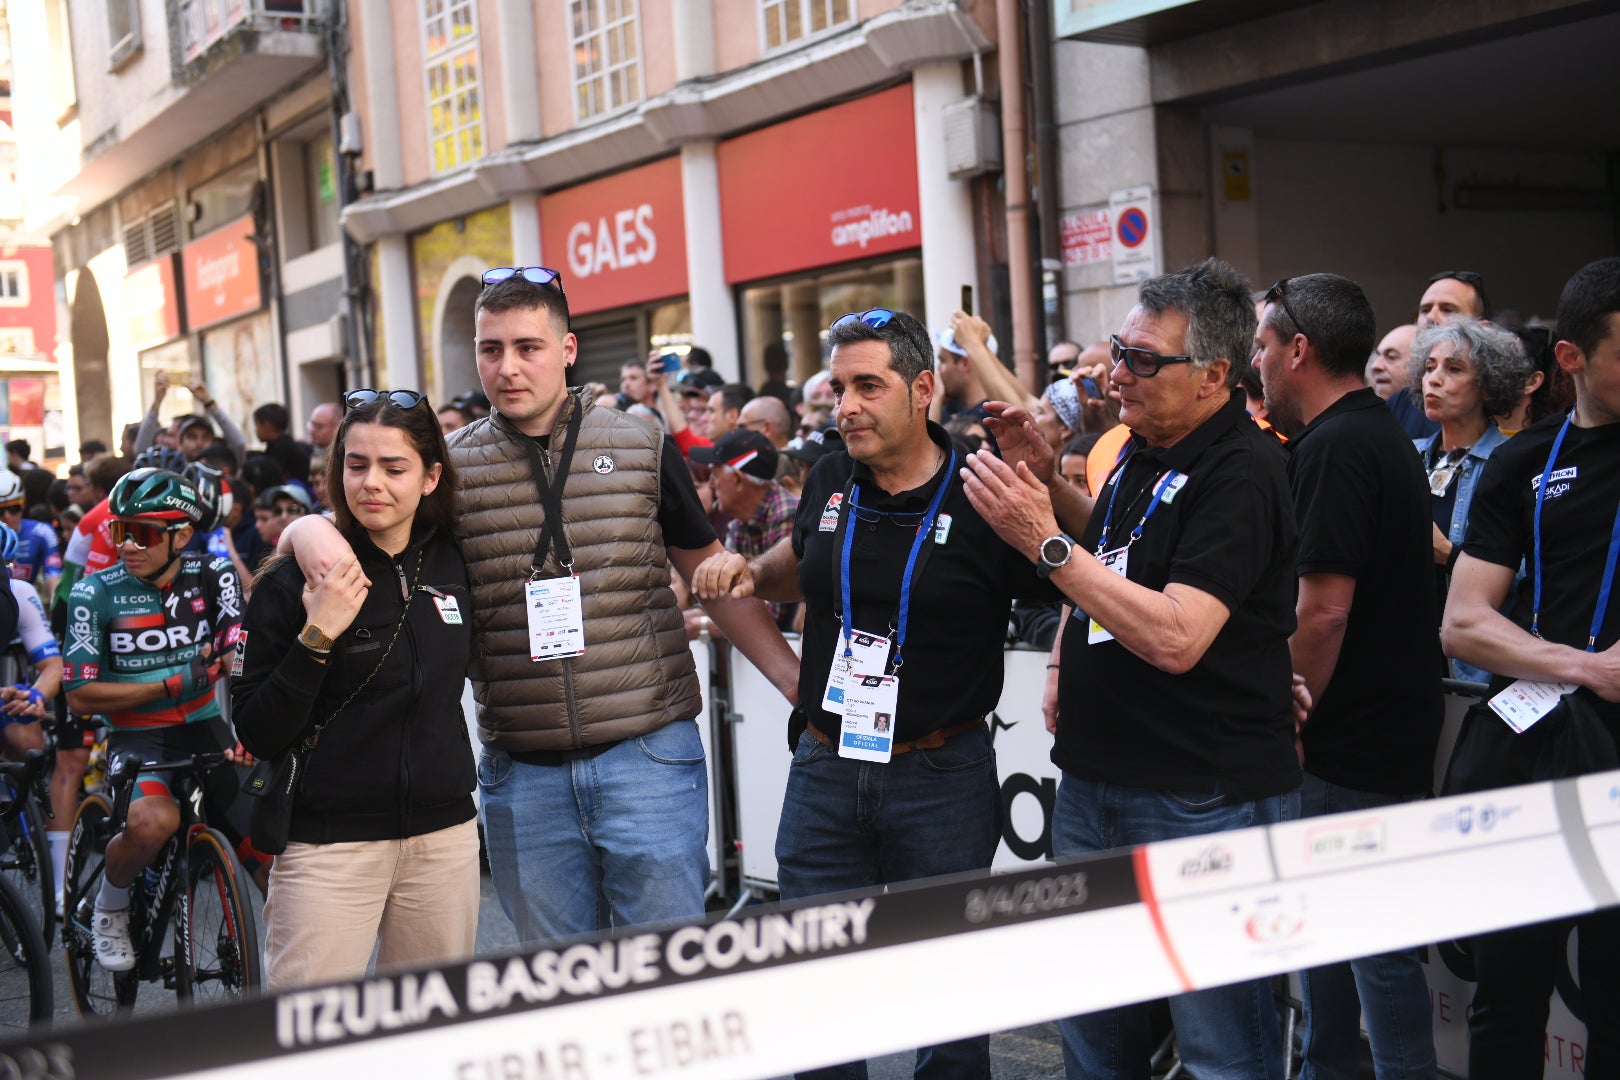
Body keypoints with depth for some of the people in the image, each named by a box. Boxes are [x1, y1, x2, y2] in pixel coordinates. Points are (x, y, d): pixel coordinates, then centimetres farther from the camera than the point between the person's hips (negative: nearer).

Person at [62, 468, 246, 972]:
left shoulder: (213, 575, -1)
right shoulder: (95, 594, -7)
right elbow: (81, 696, -9)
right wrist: (170, 685, -17)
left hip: (206, 732, 3)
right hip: (137, 740, -2)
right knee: (153, 821, -32)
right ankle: (110, 907, -2)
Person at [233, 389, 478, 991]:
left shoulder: (453, 564, 5)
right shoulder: (291, 582, -8)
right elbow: (257, 737, -11)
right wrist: (315, 637, -21)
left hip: (444, 834, 4)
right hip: (329, 845, -4)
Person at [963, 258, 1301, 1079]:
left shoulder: (1242, 472, -18)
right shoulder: (1144, 453, 9)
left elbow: (1176, 638, -27)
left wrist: (1045, 541, -23)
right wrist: (1049, 482, 11)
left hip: (1205, 796, -9)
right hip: (1097, 779, 9)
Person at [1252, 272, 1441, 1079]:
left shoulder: (1334, 448, -19)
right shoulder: (1377, 432, 13)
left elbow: (1323, 611, -24)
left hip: (1355, 745, -10)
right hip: (1385, 731, 10)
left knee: (1378, 943, -1)